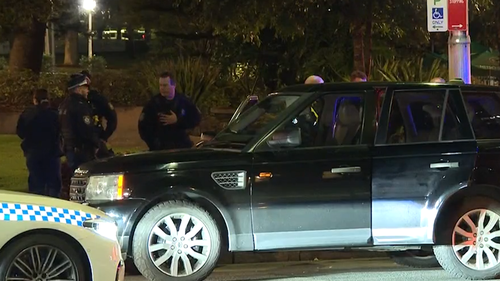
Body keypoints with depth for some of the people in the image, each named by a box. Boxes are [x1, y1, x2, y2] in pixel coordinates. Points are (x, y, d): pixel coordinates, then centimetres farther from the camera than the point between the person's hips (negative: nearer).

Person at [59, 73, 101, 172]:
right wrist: (96, 144, -6)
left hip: (69, 148, 10)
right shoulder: (79, 106, -16)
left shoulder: (64, 105, 15)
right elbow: (87, 130, -20)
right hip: (81, 150, -10)